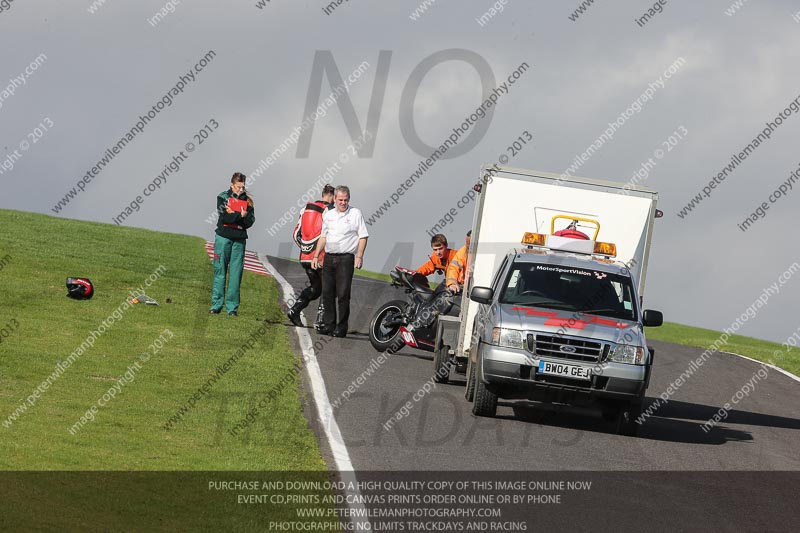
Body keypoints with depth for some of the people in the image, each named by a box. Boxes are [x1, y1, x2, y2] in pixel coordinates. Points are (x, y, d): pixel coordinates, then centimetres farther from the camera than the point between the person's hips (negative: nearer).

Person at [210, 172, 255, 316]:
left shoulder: (248, 201, 9)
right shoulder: (223, 197, 3)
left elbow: (250, 222, 0)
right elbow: (224, 217, -11)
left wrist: (233, 217, -15)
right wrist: (240, 216, -15)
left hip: (239, 239, 2)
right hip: (223, 238, -2)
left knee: (236, 273, -1)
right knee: (220, 271, 0)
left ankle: (232, 307, 1)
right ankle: (216, 304, 4)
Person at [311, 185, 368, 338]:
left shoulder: (355, 213, 1)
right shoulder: (328, 215, 15)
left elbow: (363, 237, -2)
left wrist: (359, 257, -11)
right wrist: (316, 256, 15)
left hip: (346, 258, -5)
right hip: (329, 257, 5)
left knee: (343, 294, -7)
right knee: (327, 293, 4)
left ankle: (342, 327, -4)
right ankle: (328, 324, 11)